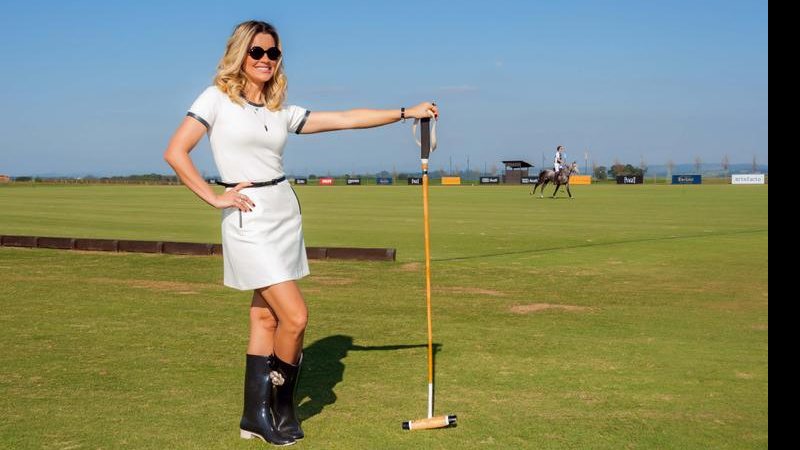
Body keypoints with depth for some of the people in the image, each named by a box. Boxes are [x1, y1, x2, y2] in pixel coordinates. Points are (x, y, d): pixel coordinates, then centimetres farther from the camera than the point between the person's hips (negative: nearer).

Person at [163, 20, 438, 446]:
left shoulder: (282, 111, 10)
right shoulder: (217, 98, -4)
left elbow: (346, 119, 9)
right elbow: (175, 152, -8)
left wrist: (407, 112, 5)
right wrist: (214, 198, -10)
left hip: (284, 214, 6)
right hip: (248, 220, -6)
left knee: (265, 317, 7)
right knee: (295, 317, -11)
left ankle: (256, 416, 16)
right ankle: (281, 406, 11)